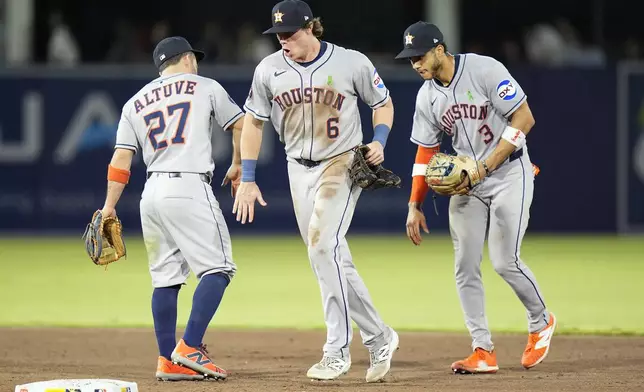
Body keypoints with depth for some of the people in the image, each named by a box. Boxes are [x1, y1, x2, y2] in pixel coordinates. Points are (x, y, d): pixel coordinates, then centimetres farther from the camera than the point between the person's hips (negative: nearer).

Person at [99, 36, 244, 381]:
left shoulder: (135, 103, 18)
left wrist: (109, 207, 8)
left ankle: (168, 361, 7)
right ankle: (189, 348, -16)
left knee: (166, 277, 10)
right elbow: (241, 125, 10)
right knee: (217, 268, -4)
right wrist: (237, 166, 25)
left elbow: (121, 158, 10)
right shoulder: (205, 87, 9)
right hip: (190, 189, -6)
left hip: (152, 194, 6)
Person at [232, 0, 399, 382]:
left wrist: (379, 142, -12)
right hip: (300, 170, 5)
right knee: (333, 262, 6)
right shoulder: (269, 70, -1)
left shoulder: (352, 63, -10)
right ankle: (379, 338, 18)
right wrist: (247, 180, 3)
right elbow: (253, 121, 7)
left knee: (323, 246, -21)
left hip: (343, 164, -5)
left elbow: (383, 103, 5)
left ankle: (338, 350, -17)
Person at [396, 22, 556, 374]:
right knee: (465, 267, -2)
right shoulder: (426, 97, 3)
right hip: (467, 182, 6)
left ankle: (541, 321, 15)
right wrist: (415, 206, 4)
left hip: (509, 174, -6)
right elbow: (425, 153, 11)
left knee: (504, 261, -12)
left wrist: (486, 166, -22)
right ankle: (483, 351, 3)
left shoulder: (484, 70, -17)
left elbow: (524, 119, -18)